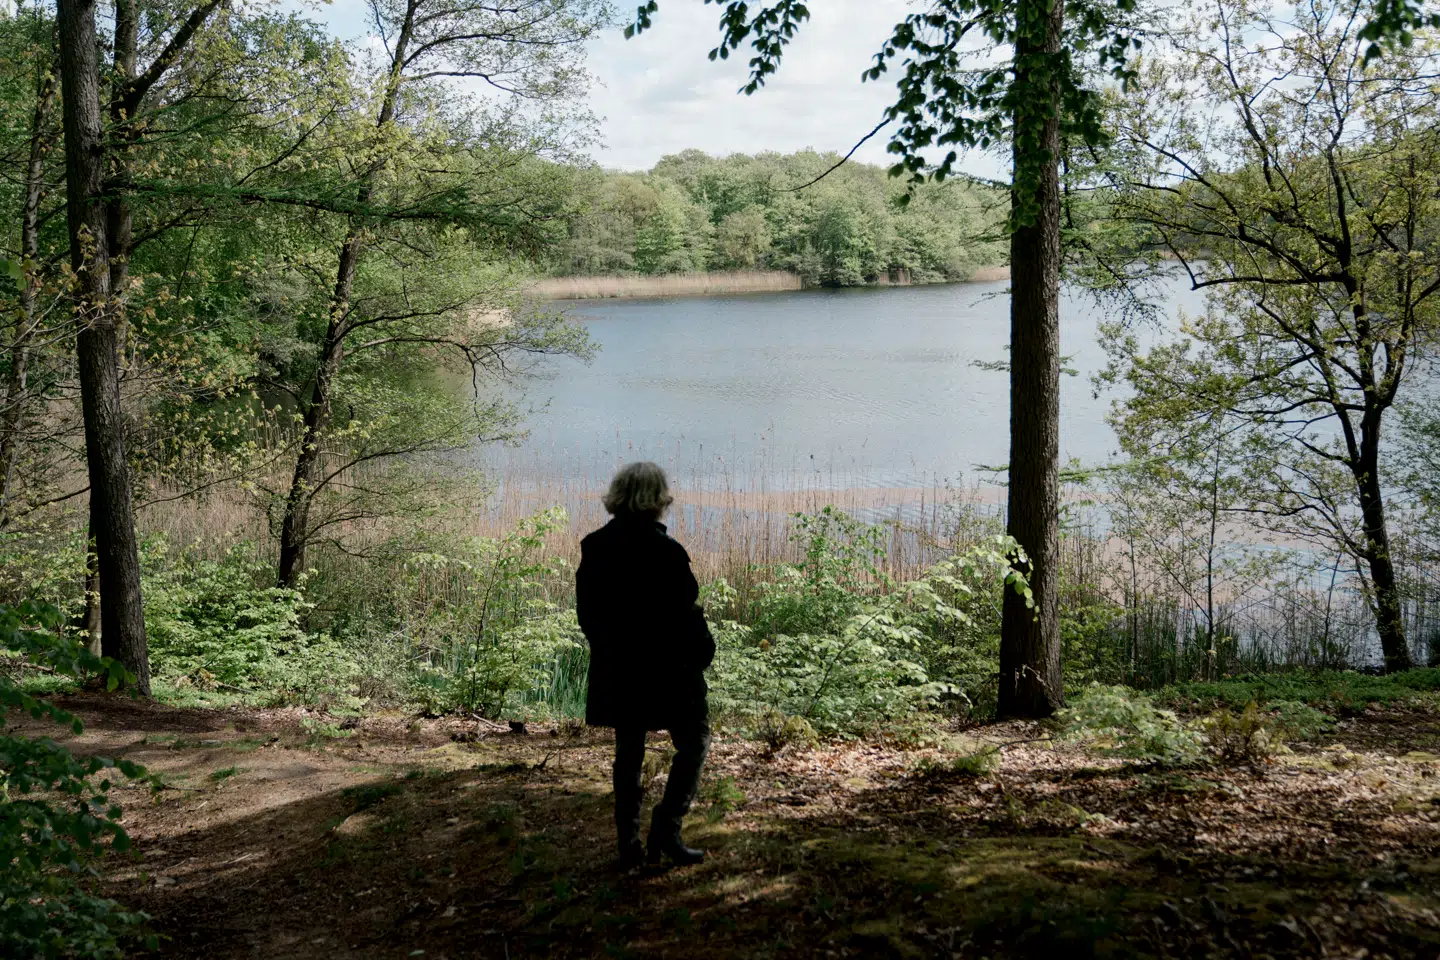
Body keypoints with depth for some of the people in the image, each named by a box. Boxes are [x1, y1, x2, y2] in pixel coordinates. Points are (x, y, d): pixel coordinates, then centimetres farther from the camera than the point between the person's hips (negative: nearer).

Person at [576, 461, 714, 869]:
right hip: (667, 668, -6)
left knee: (628, 752, 15)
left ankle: (629, 844, 18)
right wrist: (702, 651, 0)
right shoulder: (664, 552, -18)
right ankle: (666, 828, 1)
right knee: (693, 742, 11)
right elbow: (684, 614, -16)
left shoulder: (593, 547, 1)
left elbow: (586, 609, 7)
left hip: (615, 670, 6)